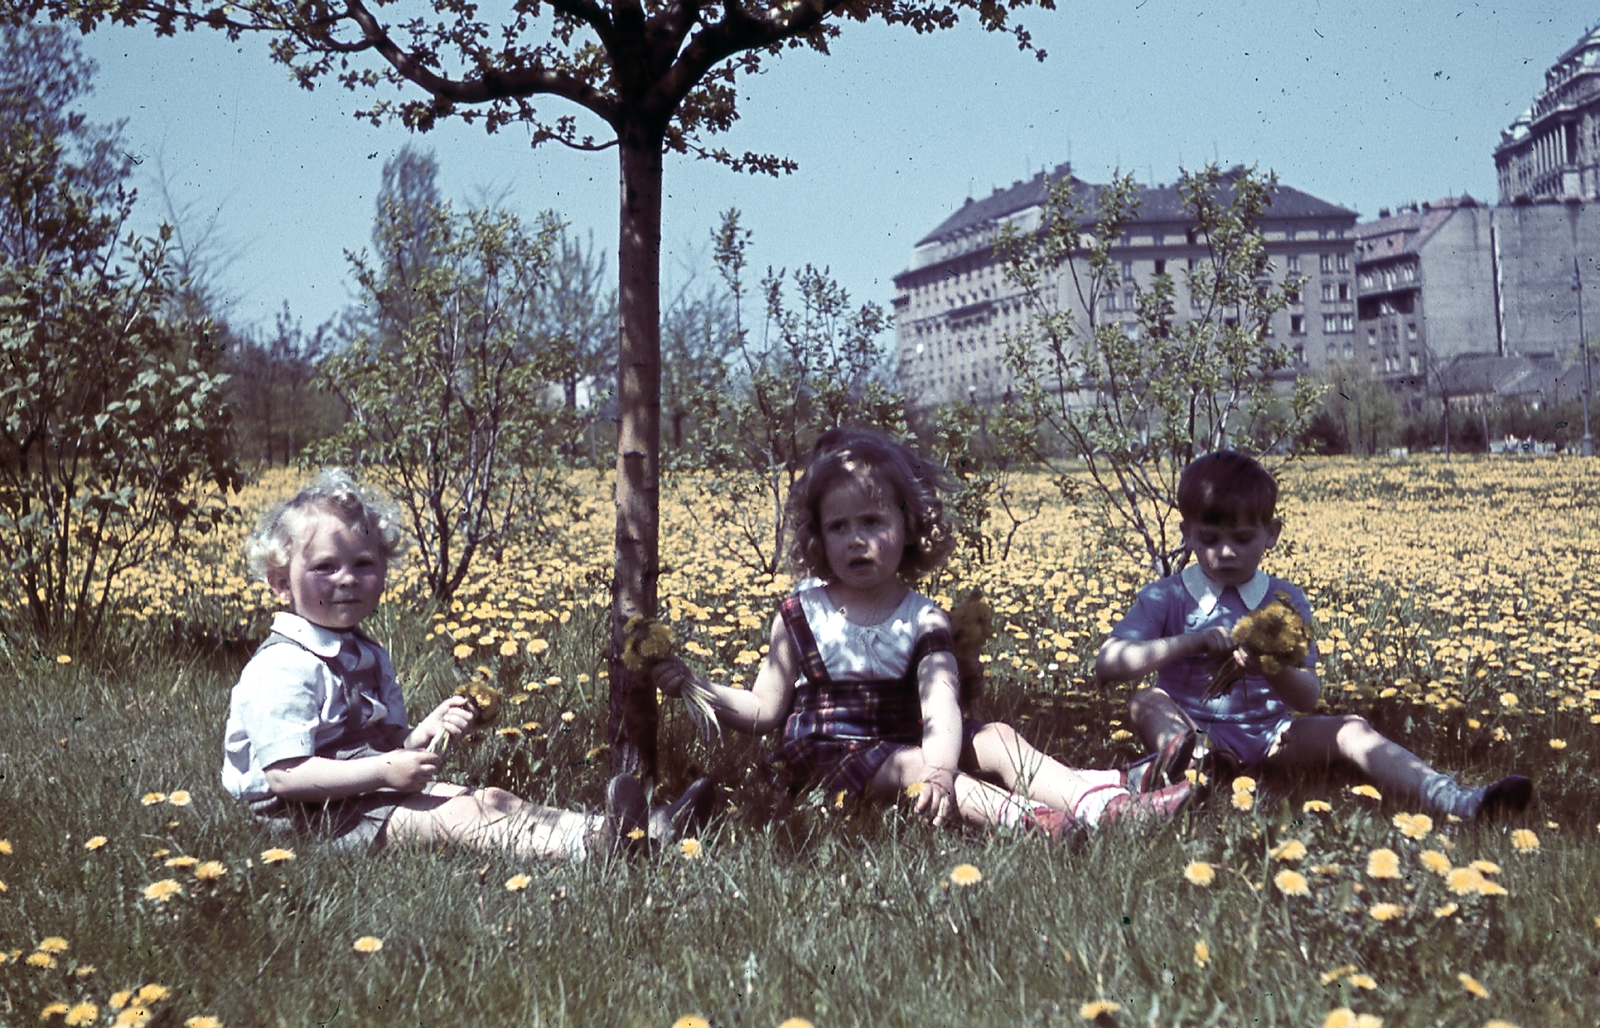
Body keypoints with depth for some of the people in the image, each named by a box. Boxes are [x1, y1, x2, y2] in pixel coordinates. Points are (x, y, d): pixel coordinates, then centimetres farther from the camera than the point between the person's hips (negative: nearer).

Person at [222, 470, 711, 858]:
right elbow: (284, 775, -23)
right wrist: (384, 771, -25)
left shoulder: (368, 656, 14)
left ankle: (640, 829, -18)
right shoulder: (283, 669, -17)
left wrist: (426, 732, -6)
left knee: (490, 799, -7)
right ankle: (588, 846, -42)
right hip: (312, 819, -9)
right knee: (455, 817, -25)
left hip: (369, 792, 9)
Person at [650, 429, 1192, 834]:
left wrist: (942, 769, -37)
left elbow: (940, 708, -17)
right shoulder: (801, 615, 0)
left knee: (996, 738, -15)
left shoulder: (923, 619, 0)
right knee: (907, 765, -31)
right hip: (828, 756, -3)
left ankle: (1106, 803, -30)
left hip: (901, 743, 3)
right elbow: (765, 710, 4)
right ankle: (1026, 817, -48)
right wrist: (694, 686, -11)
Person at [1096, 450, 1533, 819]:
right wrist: (1190, 642, -27)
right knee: (1148, 702, -30)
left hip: (1269, 738, 2)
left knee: (1350, 730, -20)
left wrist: (1272, 671, -27)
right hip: (1196, 734, -2)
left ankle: (1451, 800, -37)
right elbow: (1107, 664, -17)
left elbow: (1308, 698, -3)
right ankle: (1176, 754, -64)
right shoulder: (1165, 599, -2)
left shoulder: (1286, 601, 5)